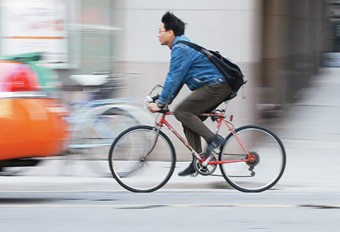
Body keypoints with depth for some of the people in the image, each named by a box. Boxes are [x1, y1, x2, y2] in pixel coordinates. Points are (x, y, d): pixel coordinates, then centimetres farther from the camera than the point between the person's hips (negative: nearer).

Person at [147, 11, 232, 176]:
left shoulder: (180, 49, -14)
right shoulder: (182, 46, 19)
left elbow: (174, 78, -17)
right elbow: (177, 78, 24)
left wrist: (160, 103, -13)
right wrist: (165, 101, 20)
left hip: (215, 86, -10)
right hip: (219, 85, 10)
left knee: (182, 112, -14)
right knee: (189, 119, 10)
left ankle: (213, 139, -15)